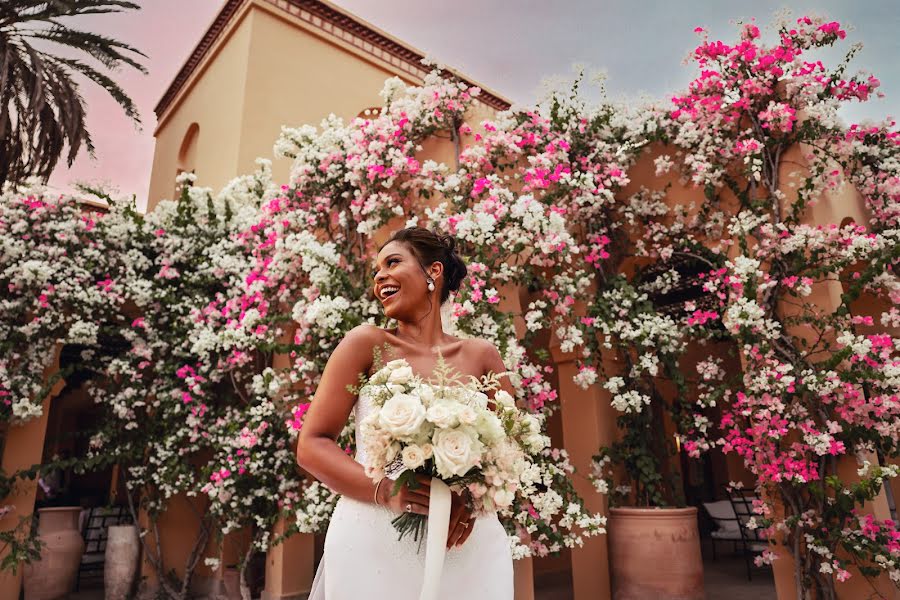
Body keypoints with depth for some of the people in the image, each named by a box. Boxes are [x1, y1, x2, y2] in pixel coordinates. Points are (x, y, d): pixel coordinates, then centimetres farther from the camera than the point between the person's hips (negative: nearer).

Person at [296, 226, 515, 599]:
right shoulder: (367, 343, -4)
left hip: (467, 545, 2)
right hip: (372, 546, -2)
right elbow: (311, 446, -5)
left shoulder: (481, 356, 1)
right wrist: (386, 492, -19)